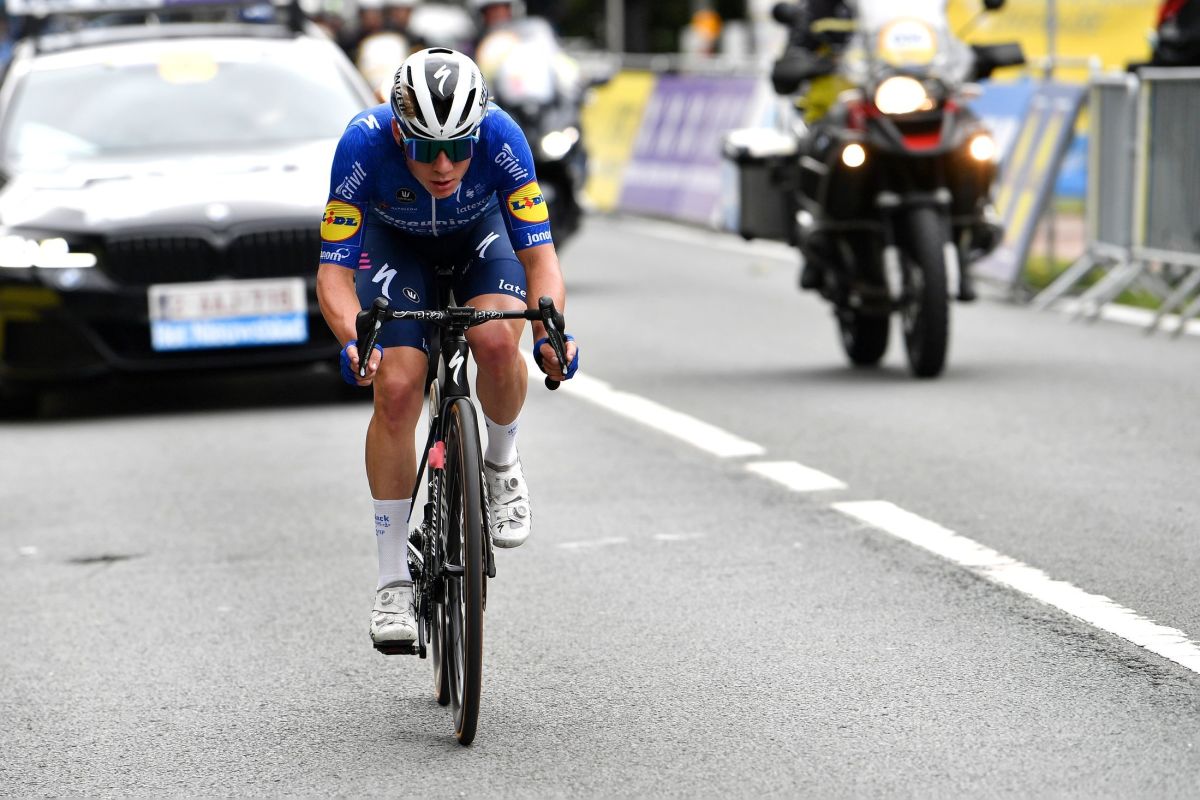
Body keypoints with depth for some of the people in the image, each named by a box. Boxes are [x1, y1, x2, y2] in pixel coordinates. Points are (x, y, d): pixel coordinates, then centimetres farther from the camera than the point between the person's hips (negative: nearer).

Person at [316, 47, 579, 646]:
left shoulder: (501, 137, -35)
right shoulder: (364, 143, -36)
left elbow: (540, 253, -31)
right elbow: (334, 272, -32)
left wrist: (550, 330, -49)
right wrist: (354, 342, -51)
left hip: (480, 231, 0)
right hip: (393, 240, 0)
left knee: (497, 341, -30)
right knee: (397, 389, -17)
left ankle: (500, 466, 2)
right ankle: (394, 580, -5)